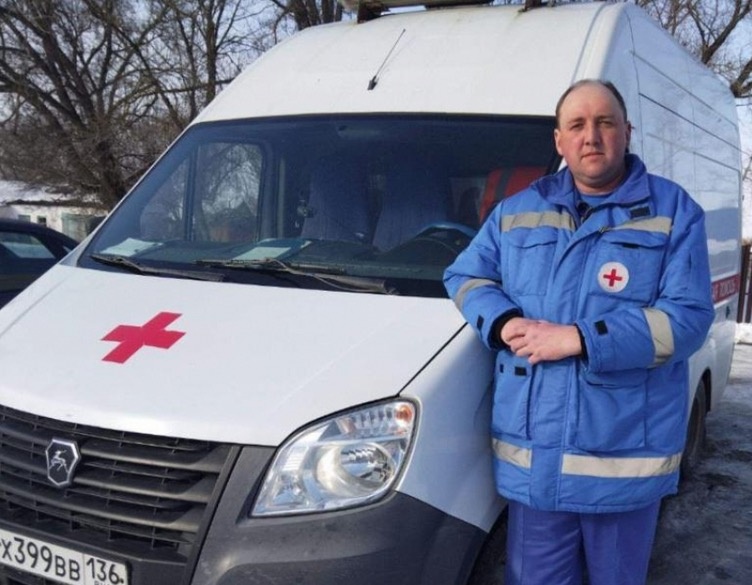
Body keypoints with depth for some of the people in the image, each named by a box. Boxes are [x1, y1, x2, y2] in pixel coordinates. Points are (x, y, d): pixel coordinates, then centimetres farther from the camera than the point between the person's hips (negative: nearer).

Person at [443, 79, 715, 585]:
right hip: (534, 453, 2)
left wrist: (578, 339, -18)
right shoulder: (517, 211, 10)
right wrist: (505, 323, -9)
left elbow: (688, 318, -10)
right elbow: (464, 277, 13)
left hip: (627, 453, -2)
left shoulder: (673, 212, -1)